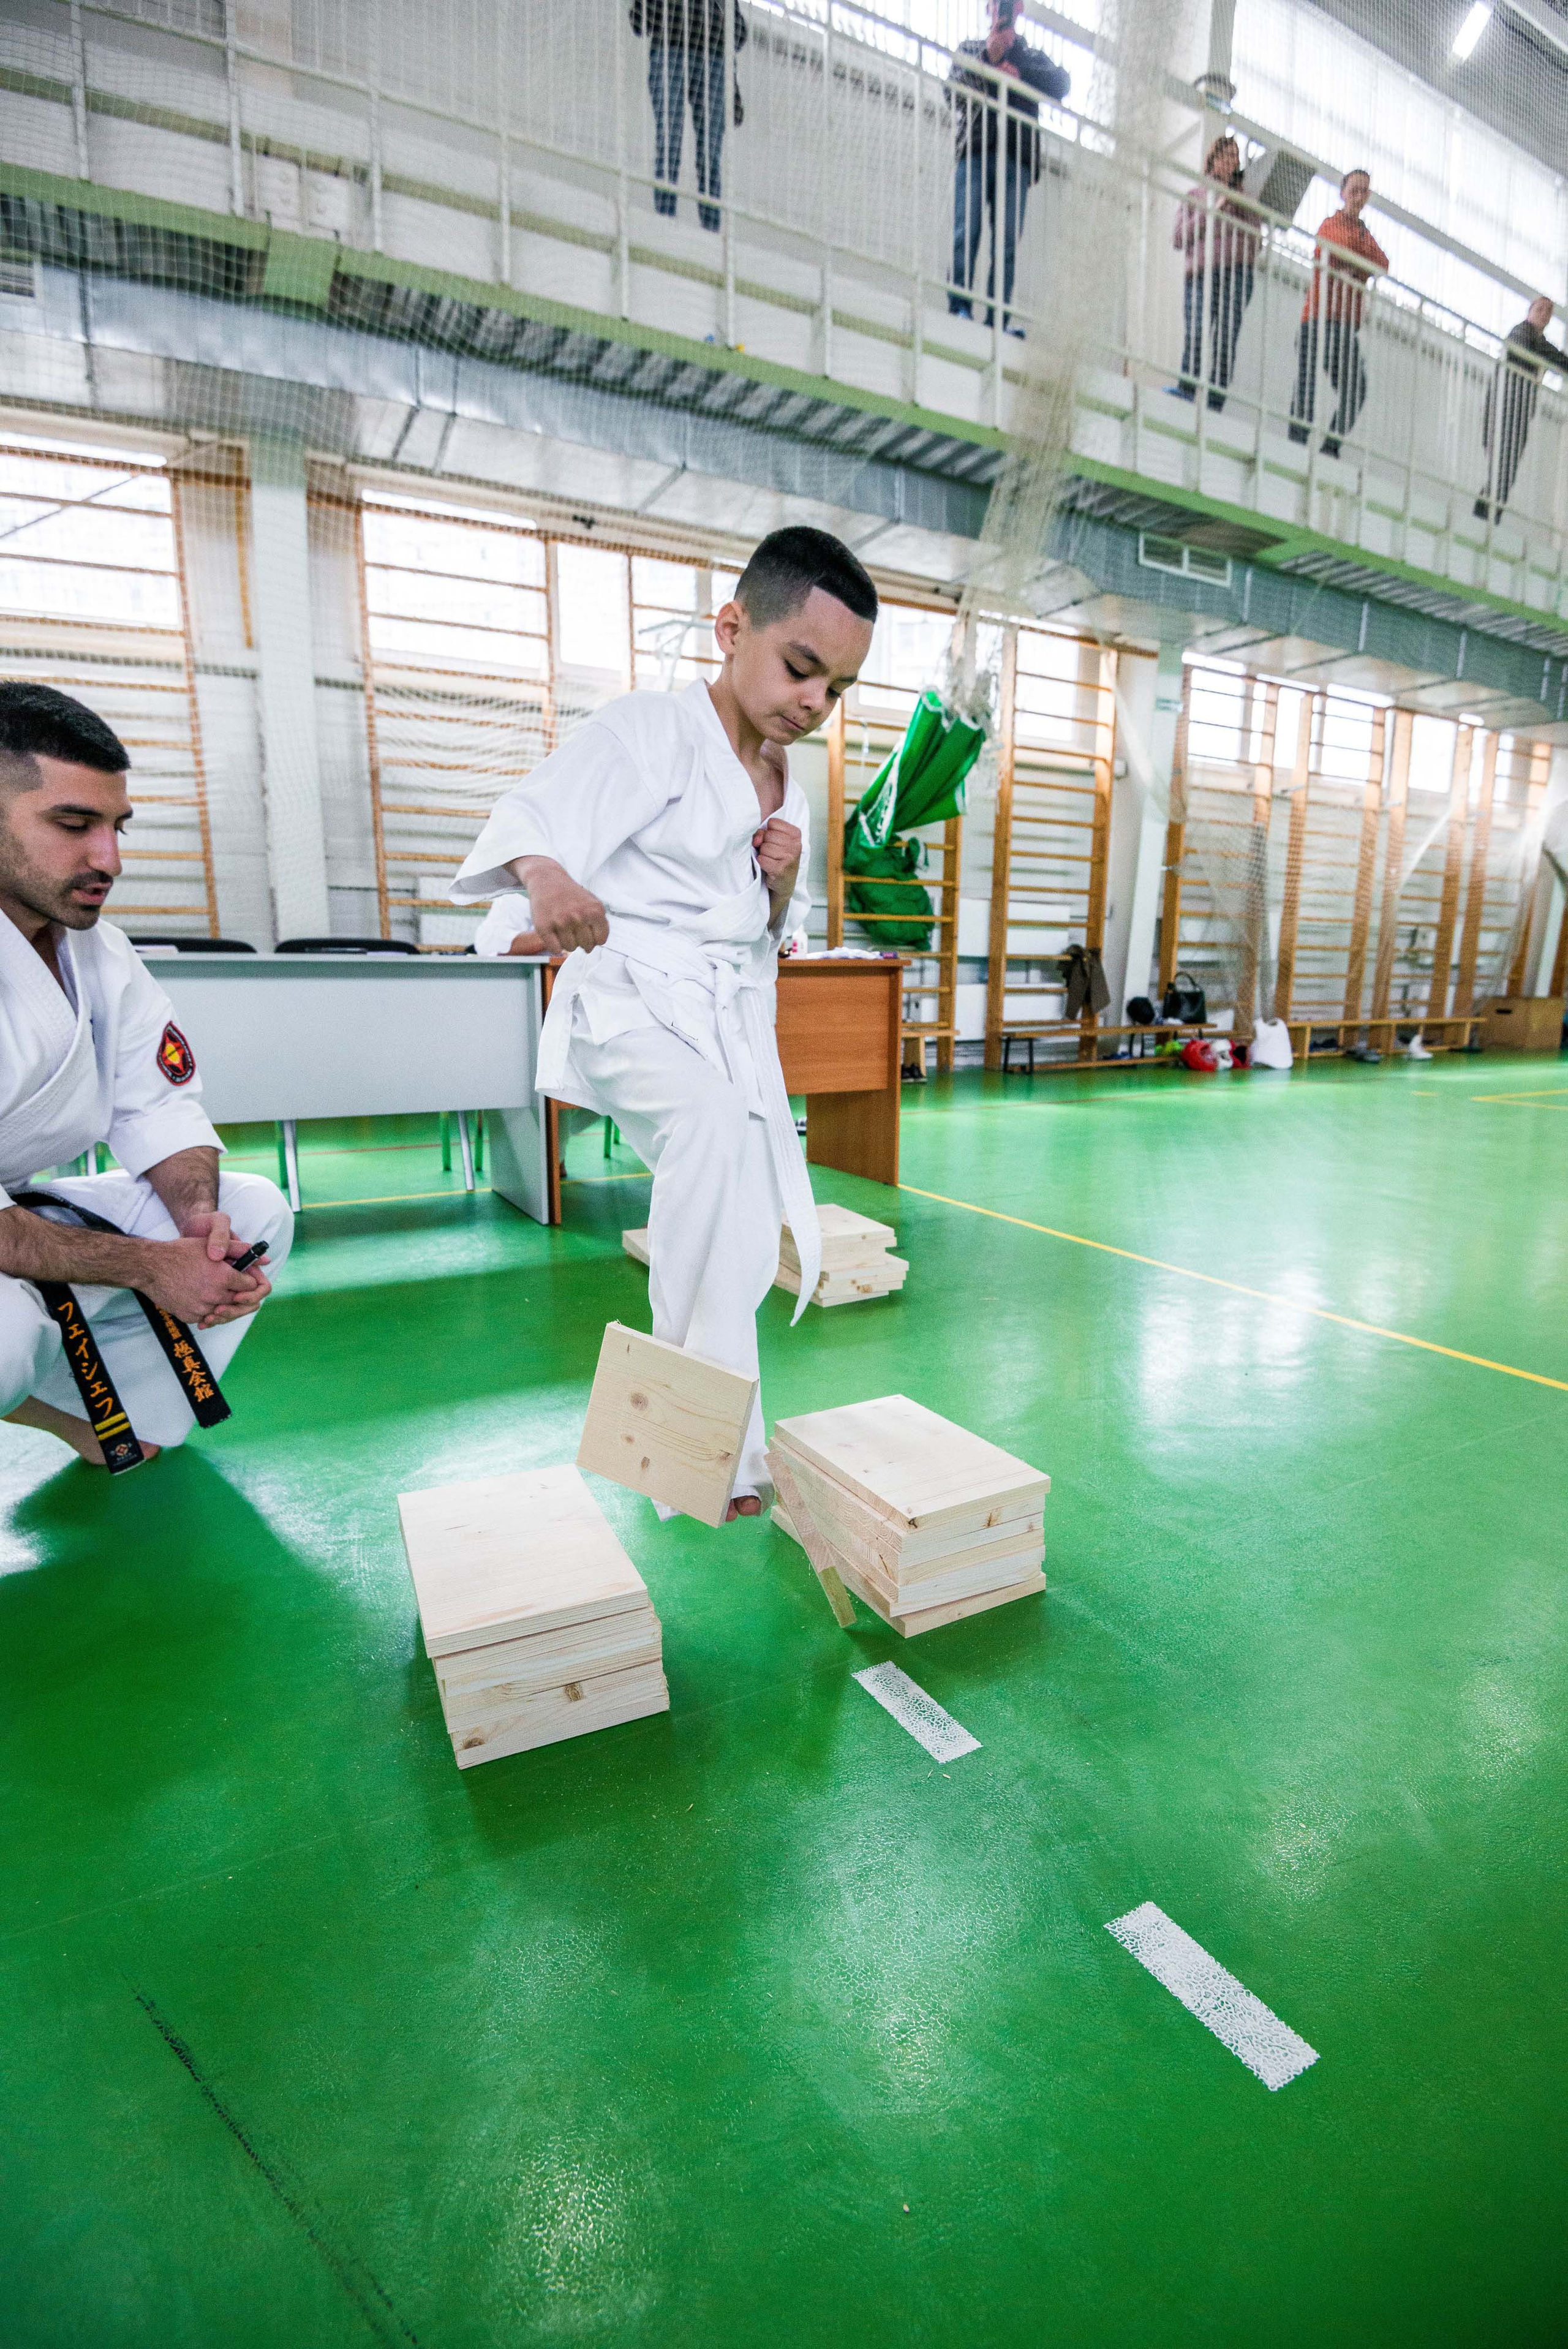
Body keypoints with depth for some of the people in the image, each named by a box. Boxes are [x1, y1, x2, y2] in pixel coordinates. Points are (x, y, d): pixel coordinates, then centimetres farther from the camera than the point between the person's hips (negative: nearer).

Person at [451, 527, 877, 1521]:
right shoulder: (648, 730, -6)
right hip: (632, 1001, -7)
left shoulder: (786, 780, 15)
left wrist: (786, 881, -4)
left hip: (735, 1018, 7)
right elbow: (534, 817, -19)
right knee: (716, 1125, -37)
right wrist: (547, 876, -43)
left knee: (749, 1244, 7)